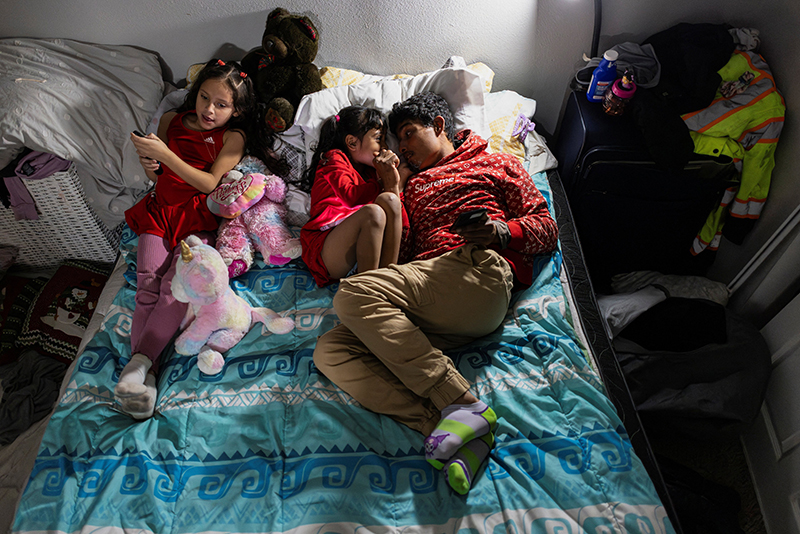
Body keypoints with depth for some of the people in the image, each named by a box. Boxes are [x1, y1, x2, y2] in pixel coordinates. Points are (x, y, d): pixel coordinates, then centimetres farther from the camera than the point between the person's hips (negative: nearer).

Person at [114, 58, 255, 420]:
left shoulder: (232, 137, 2)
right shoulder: (171, 120, 15)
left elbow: (209, 183, -10)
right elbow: (157, 178, 19)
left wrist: (164, 153, -17)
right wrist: (149, 164, -5)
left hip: (198, 217, -3)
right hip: (160, 210, 3)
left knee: (177, 283, -25)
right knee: (148, 282, -17)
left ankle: (138, 362, -30)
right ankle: (144, 372, -25)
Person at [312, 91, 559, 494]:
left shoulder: (496, 164, 25)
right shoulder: (413, 188, 37)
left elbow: (546, 229, 14)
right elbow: (402, 252, 21)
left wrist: (503, 231, -7)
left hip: (479, 270, -5)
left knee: (352, 294, -28)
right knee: (329, 351, -19)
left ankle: (462, 404, -28)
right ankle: (454, 432, -31)